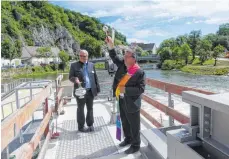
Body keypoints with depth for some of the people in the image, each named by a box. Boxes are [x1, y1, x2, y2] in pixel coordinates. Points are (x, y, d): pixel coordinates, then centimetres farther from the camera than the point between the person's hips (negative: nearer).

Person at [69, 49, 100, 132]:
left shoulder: (91, 65, 11)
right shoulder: (74, 65, 1)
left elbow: (95, 77, 12)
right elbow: (70, 77, -1)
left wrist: (97, 88, 8)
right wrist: (75, 79, -23)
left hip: (91, 91, 3)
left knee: (90, 108, 11)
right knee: (80, 109, 7)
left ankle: (90, 125, 24)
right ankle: (81, 126, 18)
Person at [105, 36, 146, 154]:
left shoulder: (139, 72, -18)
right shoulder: (122, 65, 1)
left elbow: (141, 89, -19)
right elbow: (114, 57, 6)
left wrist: (126, 89, -24)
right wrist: (110, 45, -9)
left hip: (131, 103, -7)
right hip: (121, 100, 7)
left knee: (134, 125, 8)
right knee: (125, 122, 23)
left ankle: (135, 145, 26)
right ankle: (128, 139, 44)